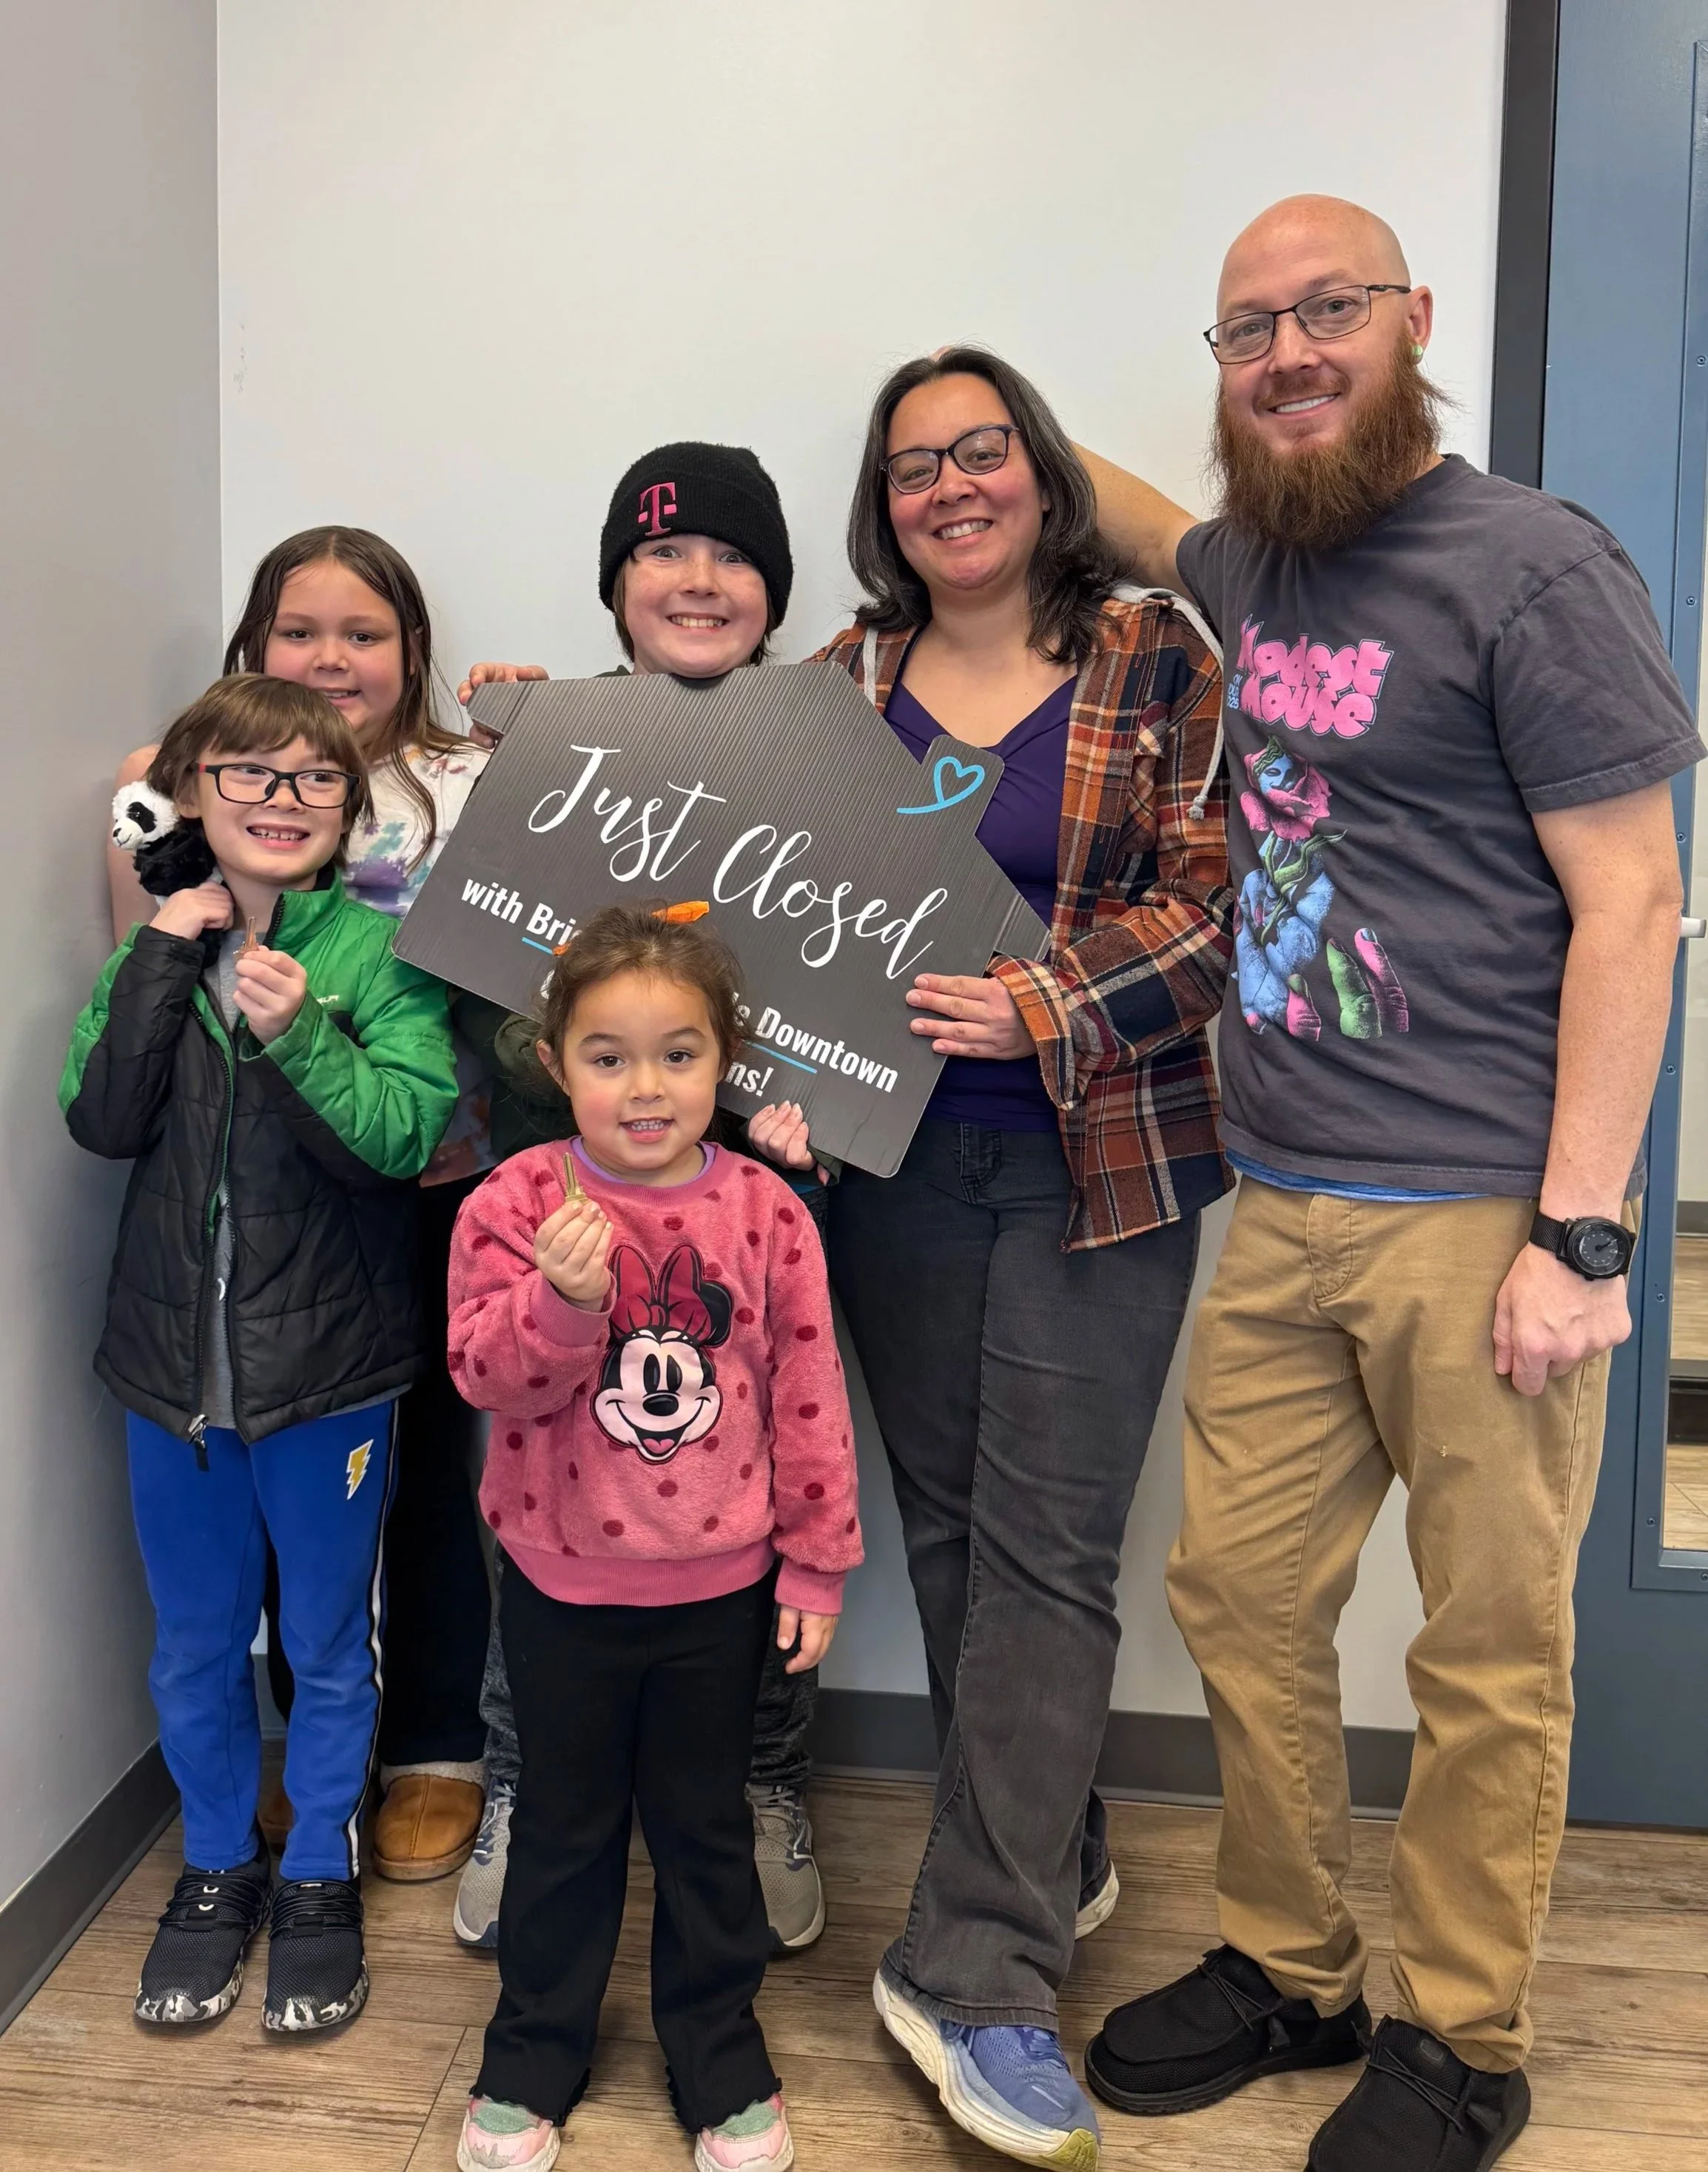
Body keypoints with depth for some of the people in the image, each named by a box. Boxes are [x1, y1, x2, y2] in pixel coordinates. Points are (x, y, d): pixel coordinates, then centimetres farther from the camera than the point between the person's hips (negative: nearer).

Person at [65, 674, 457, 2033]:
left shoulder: (382, 950, -8)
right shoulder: (154, 949, 4)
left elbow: (410, 1133, -18)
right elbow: (102, 1121, -9)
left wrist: (297, 1033, -31)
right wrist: (165, 959, -15)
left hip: (328, 1367, -3)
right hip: (176, 1362, 3)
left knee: (331, 1647, 13)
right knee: (195, 1648, 17)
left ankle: (321, 1879, 33)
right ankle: (217, 1869, 38)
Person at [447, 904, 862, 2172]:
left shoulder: (766, 1212, -8)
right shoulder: (518, 1202, -11)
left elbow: (809, 1398, -3)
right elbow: (490, 1378, -13)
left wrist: (817, 1565, 0)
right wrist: (564, 1296, -32)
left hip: (719, 1590, 1)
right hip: (563, 1585, 0)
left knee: (708, 1830, 17)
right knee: (564, 1827, 17)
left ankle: (722, 2065, 37)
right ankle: (533, 2058, 38)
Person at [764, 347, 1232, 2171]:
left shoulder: (1155, 660, 0)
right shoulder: (843, 684, 9)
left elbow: (1212, 903, -6)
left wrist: (1041, 1007, -19)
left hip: (1097, 1162, -3)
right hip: (894, 1160, 4)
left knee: (1047, 1544, -5)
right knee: (947, 1525, 10)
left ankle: (973, 1974, 2)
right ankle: (1046, 1867, 30)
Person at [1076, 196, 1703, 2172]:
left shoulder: (1533, 570, -7)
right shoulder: (1255, 563, 13)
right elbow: (1156, 532, 40)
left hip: (1480, 1216, -6)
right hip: (1283, 1209, 7)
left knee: (1488, 1652, 5)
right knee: (1236, 1594, 11)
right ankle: (1286, 1971, 31)